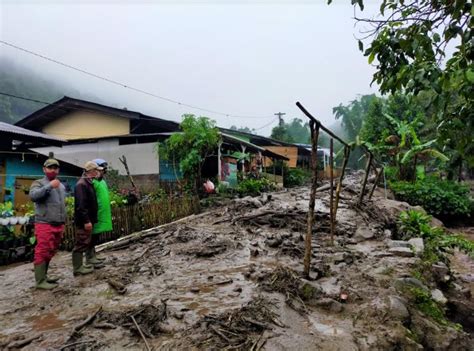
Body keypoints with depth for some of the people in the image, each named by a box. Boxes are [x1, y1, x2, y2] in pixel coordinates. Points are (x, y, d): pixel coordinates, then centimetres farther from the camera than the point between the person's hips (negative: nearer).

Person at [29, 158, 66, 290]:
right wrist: (49, 186, -27)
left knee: (51, 252, 14)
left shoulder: (61, 186, 18)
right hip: (44, 225, -7)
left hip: (58, 225, 7)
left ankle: (43, 275, 26)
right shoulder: (39, 183, -3)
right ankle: (40, 281, -1)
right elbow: (33, 196, -25)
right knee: (42, 252, -5)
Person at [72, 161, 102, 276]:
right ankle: (77, 268, 2)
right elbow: (81, 205, -24)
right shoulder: (81, 184, -18)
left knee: (85, 243, 15)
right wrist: (86, 220, -24)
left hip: (87, 219, 11)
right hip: (83, 221, -11)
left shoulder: (88, 183, 15)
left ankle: (80, 265, 24)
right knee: (81, 243, -5)